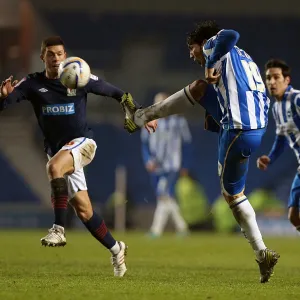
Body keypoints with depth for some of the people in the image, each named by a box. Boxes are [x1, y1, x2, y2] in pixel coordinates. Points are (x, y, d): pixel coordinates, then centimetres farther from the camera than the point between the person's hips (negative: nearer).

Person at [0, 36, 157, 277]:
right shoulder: (32, 84, -1)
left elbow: (116, 93, 7)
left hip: (82, 142, -4)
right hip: (58, 151, 4)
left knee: (54, 166, -35)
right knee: (83, 210, 2)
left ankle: (59, 229, -34)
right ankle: (116, 249, 22)